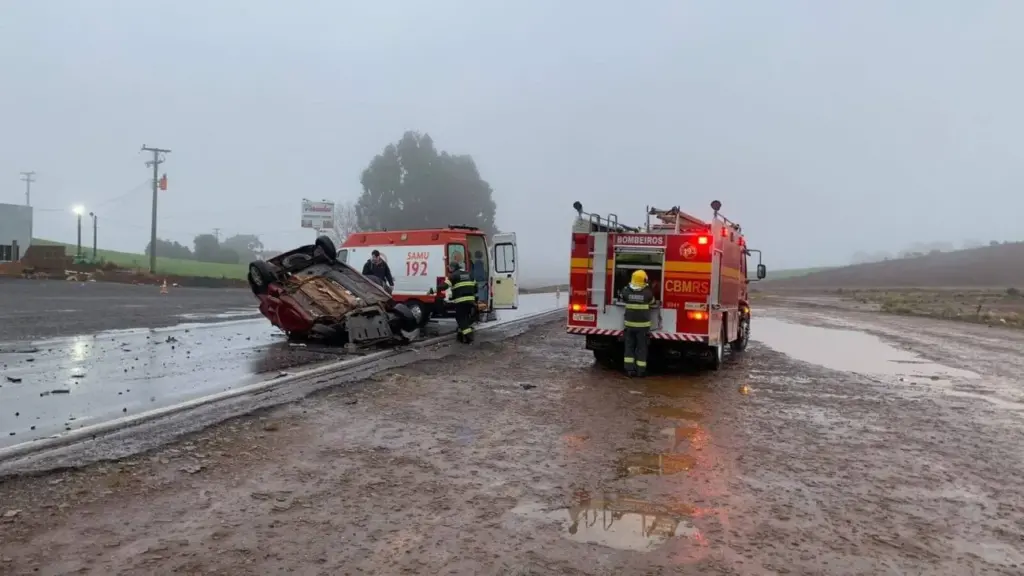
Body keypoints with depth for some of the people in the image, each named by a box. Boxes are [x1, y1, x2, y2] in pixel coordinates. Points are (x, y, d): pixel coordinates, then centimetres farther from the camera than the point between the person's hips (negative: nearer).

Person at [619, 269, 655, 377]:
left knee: (629, 346, 11)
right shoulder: (648, 292, -11)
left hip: (629, 323, 2)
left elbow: (622, 297, 16)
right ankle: (640, 370, 7)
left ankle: (629, 368, 9)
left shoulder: (626, 290, -6)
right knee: (641, 347, 5)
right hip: (643, 324, -2)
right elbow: (652, 302, 9)